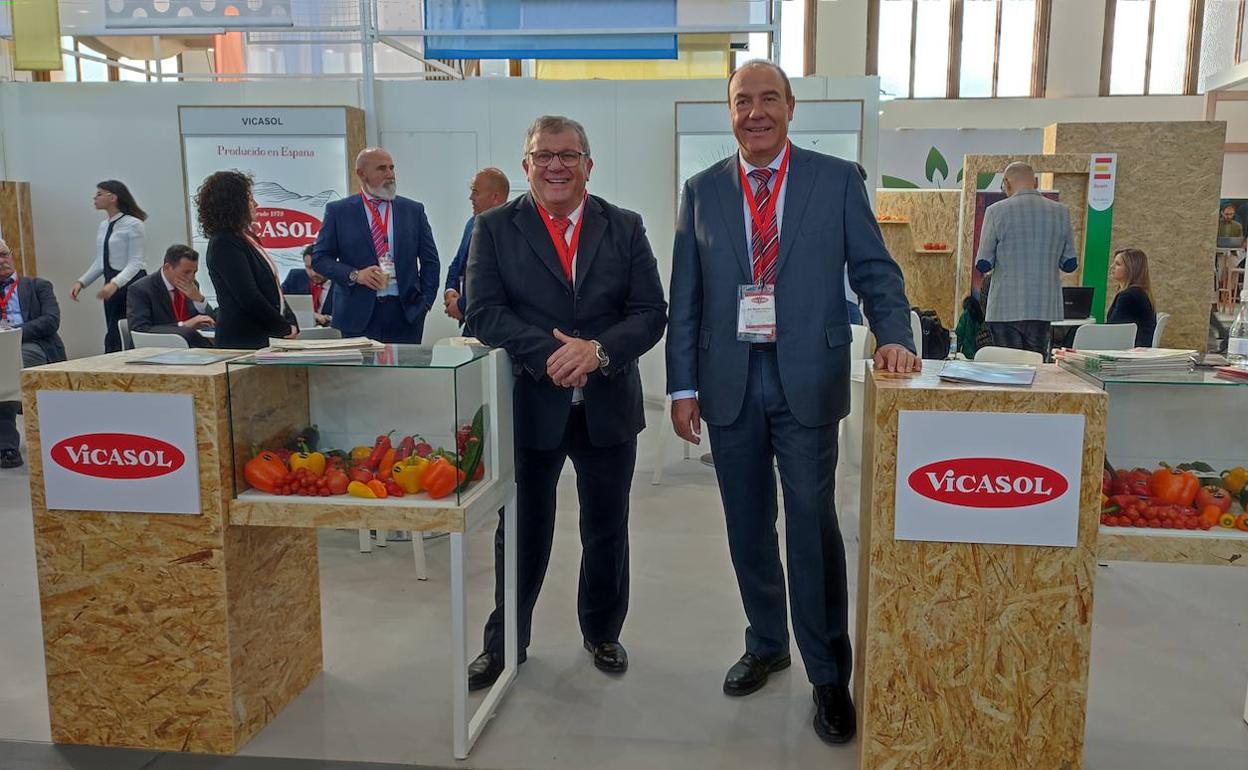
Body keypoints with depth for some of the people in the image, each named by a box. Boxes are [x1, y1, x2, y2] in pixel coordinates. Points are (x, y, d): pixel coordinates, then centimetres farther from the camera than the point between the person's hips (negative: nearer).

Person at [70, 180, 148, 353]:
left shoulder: (134, 224, -10)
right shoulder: (103, 225, 13)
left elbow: (135, 262, -16)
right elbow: (100, 262, 17)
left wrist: (115, 284, -28)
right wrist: (81, 282, 6)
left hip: (130, 283, -7)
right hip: (111, 284, 8)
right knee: (114, 338, 7)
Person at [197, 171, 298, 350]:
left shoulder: (245, 239, 15)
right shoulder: (224, 245, -12)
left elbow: (273, 290, 17)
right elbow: (249, 298, -17)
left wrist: (291, 324, 6)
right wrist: (287, 329, -11)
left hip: (267, 338, 8)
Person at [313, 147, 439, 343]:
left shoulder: (413, 210, 11)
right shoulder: (338, 211, 6)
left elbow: (430, 260, 12)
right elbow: (319, 258, 4)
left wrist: (425, 301, 3)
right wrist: (354, 275, -11)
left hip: (406, 313, 2)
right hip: (357, 315, -1)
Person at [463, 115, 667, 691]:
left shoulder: (625, 228, 4)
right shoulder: (495, 228, 1)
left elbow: (650, 313, -3)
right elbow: (484, 312, -9)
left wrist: (598, 350, -21)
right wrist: (549, 354, -23)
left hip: (609, 406, 2)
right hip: (529, 405, -1)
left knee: (607, 530, 15)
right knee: (521, 531, 12)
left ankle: (602, 633, 37)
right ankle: (504, 643, 32)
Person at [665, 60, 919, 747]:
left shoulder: (838, 180, 3)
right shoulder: (702, 191, 8)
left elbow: (875, 270, 3)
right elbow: (684, 298, 7)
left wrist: (893, 335, -15)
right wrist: (683, 385, 2)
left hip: (807, 380, -2)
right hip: (730, 382, 3)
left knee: (813, 527, 0)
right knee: (747, 528, 13)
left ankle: (828, 676, 16)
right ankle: (765, 644, 33)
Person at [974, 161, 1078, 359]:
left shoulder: (996, 211, -5)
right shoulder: (1061, 212, 4)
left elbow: (983, 265, -5)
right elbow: (1070, 264, 6)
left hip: (1006, 309, -3)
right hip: (1046, 309, 3)